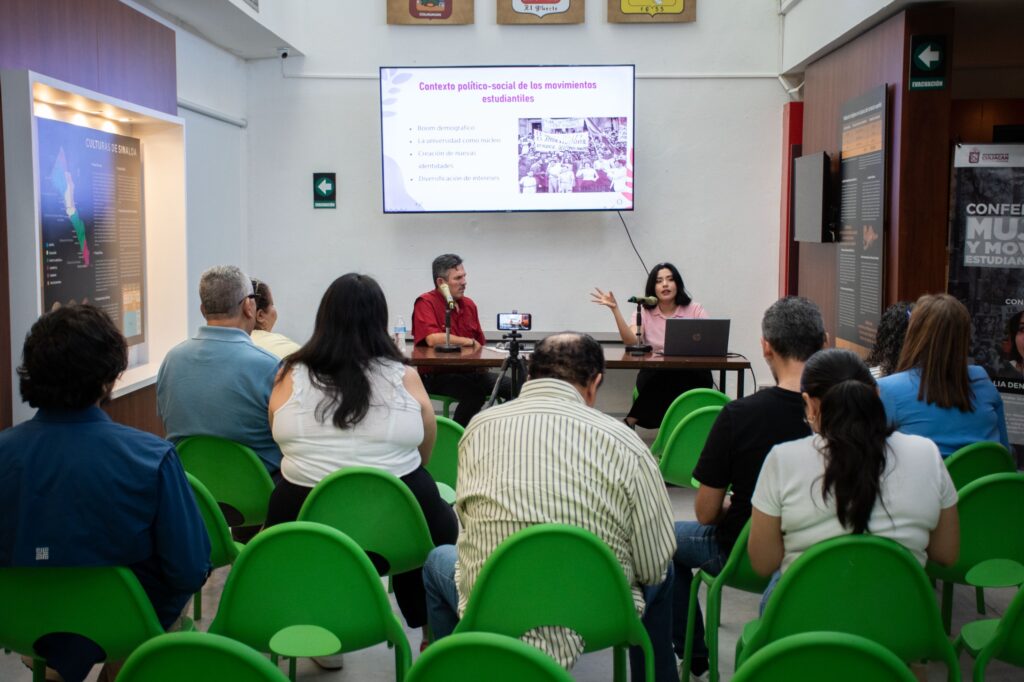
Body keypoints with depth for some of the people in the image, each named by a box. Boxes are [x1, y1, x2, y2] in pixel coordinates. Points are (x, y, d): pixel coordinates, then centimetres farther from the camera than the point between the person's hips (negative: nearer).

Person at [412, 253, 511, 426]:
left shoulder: (469, 304, 13)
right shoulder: (426, 303, -7)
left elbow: (479, 345, 19)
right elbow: (432, 339, -24)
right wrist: (469, 342, -12)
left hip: (469, 371, 7)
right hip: (437, 375, -7)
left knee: (513, 388, -8)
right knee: (476, 392, -32)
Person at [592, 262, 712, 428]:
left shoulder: (694, 309, 2)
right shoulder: (645, 311, 4)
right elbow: (631, 341, -13)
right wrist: (615, 309, -20)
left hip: (690, 375, 0)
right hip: (654, 374, 0)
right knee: (661, 378, -37)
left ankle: (631, 421, -25)